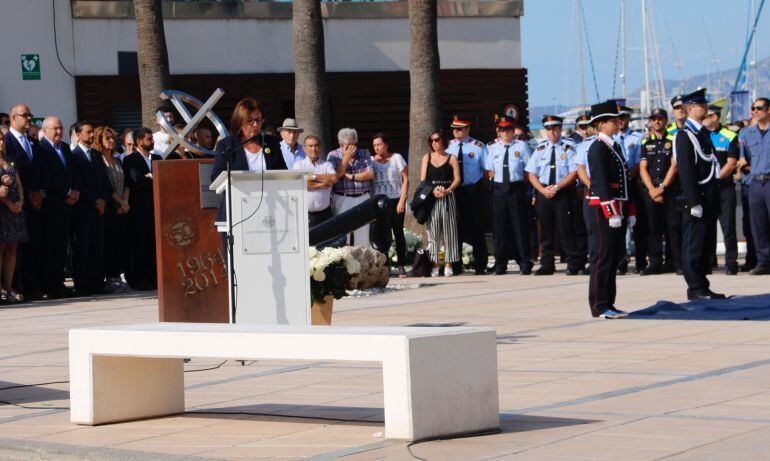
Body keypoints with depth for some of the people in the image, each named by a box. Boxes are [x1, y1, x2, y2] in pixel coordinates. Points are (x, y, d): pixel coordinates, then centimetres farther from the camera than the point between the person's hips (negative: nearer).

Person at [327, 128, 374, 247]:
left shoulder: (364, 154, 9)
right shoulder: (333, 156, 2)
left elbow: (370, 174, -3)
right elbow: (334, 176, -13)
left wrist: (350, 177, -10)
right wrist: (347, 158, -12)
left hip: (363, 198, 3)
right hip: (342, 200, -2)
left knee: (363, 237, 3)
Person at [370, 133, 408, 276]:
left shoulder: (397, 158, 5)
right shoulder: (372, 160, 12)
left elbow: (406, 180, 1)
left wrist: (402, 201, -8)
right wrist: (374, 161, -6)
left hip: (395, 200, -2)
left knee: (398, 233, 1)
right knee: (381, 234, -4)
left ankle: (401, 266, 4)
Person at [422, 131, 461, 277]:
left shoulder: (451, 159, 6)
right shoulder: (427, 158, 12)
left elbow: (457, 179, 0)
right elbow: (423, 179, 6)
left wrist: (447, 191, -16)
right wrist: (432, 190, -11)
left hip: (447, 197, -1)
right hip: (431, 197, 1)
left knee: (449, 231, -2)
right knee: (433, 231, -1)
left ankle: (448, 265, 2)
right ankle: (435, 265, 1)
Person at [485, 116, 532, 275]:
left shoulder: (521, 146, 1)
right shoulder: (493, 148, 10)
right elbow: (490, 170, 15)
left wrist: (523, 184, -2)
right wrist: (495, 183, 4)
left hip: (517, 188, -3)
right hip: (499, 189, 3)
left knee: (520, 226, -3)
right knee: (500, 226, 4)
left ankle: (524, 263, 2)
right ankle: (500, 264, 11)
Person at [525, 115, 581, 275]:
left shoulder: (568, 147, -2)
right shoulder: (540, 148, 9)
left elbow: (573, 173, -8)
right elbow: (532, 174, 8)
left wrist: (556, 187, -15)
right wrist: (543, 190, -7)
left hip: (563, 193, -4)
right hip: (543, 193, 4)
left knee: (566, 230, -4)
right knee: (545, 230, 6)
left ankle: (572, 265, 1)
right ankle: (546, 265, 12)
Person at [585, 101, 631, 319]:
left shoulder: (615, 147, 17)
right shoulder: (598, 148, -12)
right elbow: (601, 183, -18)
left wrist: (628, 211, 18)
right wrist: (611, 212, -22)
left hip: (617, 210, 9)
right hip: (601, 210, -9)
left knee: (614, 258, 11)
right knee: (602, 259, -6)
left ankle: (608, 305, 17)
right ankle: (600, 307, -2)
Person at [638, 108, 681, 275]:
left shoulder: (673, 140, 3)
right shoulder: (646, 142, 14)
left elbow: (674, 166, -4)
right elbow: (643, 168, 8)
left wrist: (662, 188, -10)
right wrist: (652, 189, -6)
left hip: (670, 188, -3)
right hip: (650, 190, 3)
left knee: (673, 226, -5)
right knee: (653, 228, 2)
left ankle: (676, 262, -1)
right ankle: (655, 263, 6)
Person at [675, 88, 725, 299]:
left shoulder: (704, 133, 17)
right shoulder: (685, 135, -11)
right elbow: (686, 171, -16)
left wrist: (715, 200, 17)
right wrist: (694, 202, -20)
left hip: (710, 198, 9)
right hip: (696, 198, -9)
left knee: (706, 244, 12)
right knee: (693, 244, -4)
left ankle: (702, 287, 18)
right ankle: (695, 288, 0)